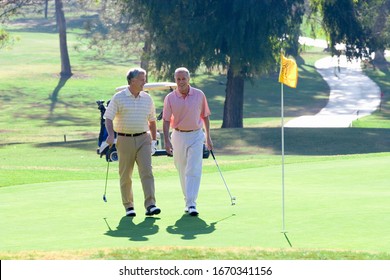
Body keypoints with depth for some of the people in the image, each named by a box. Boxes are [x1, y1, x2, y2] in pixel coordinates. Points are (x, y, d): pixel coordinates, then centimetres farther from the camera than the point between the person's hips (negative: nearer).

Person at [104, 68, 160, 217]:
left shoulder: (147, 98, 10)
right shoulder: (118, 98, -2)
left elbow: (152, 121, 20)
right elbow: (108, 118, -6)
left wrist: (154, 140, 15)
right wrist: (111, 134, -22)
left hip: (143, 139, 2)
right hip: (125, 140, -2)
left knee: (147, 171, -12)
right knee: (125, 175, 4)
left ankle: (150, 205, -19)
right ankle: (129, 206, 15)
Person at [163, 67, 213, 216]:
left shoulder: (199, 95, -3)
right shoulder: (170, 98, -4)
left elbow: (205, 116, 7)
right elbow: (166, 121, -3)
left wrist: (208, 137, 7)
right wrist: (166, 141, -12)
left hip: (196, 135, -1)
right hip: (178, 136, 1)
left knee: (193, 170, -12)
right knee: (182, 170, 9)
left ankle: (191, 204, -17)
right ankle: (188, 200, 23)